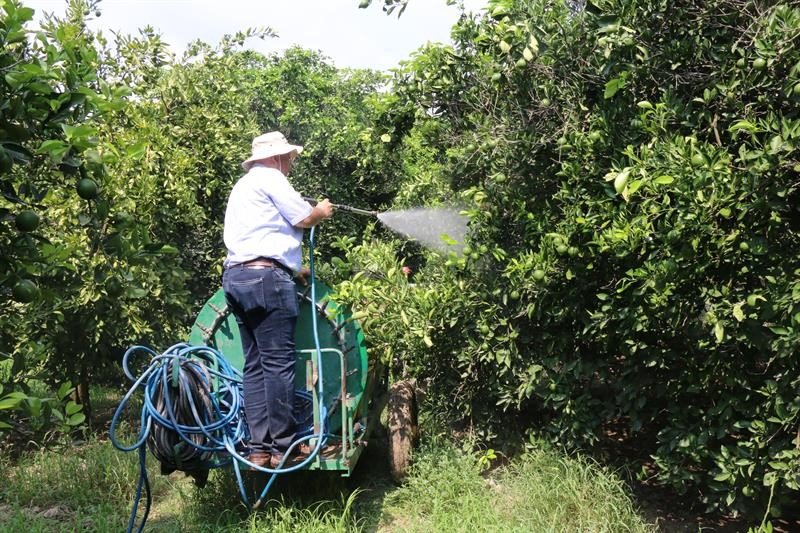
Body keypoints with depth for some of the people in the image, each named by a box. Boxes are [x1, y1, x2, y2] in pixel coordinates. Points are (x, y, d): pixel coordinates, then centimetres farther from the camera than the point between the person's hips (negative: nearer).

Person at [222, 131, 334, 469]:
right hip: (265, 276, -10)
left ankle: (259, 448, 6)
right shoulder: (269, 178, -1)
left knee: (255, 366, 7)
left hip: (235, 276, 10)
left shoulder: (243, 186, 29)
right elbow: (304, 218, -6)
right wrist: (322, 211, 16)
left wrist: (295, 268, 32)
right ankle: (282, 447, -4)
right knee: (279, 364, -7)